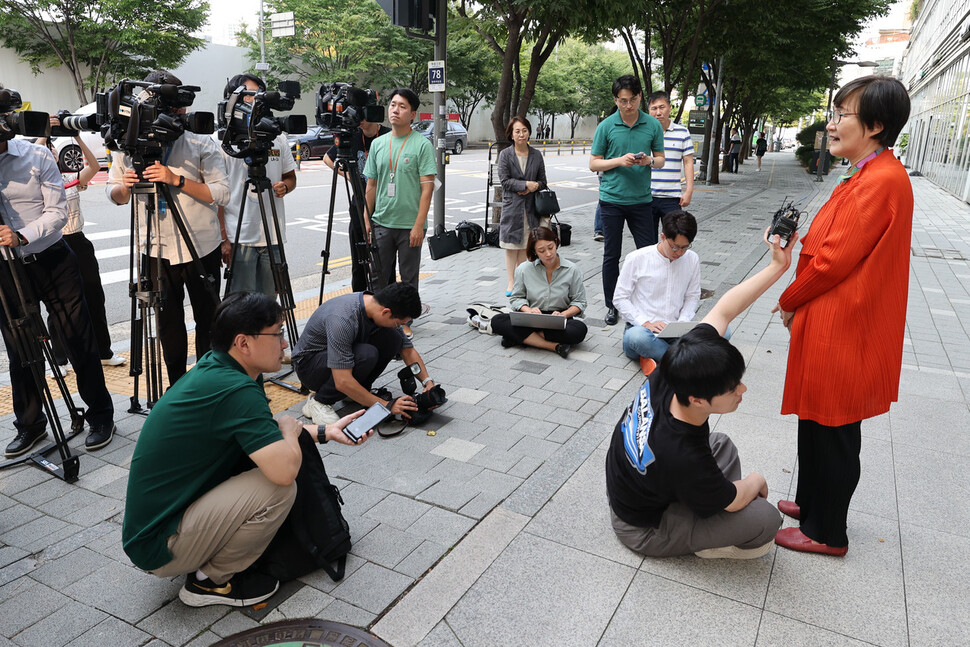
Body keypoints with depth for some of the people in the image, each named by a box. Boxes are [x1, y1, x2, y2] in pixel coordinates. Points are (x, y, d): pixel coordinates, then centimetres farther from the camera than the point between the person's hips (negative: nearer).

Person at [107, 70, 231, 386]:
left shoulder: (201, 143, -6)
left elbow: (221, 193, -13)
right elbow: (114, 195, 8)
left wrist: (177, 180, -25)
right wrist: (125, 186, -15)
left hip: (202, 247, -2)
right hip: (156, 250, 2)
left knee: (208, 319, 9)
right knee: (168, 324, 9)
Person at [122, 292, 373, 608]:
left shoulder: (212, 369, 2)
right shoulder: (236, 390, -27)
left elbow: (263, 430, 18)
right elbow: (284, 470, -34)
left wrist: (325, 432, 11)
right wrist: (290, 429, -12)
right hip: (161, 548, -9)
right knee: (279, 487, -22)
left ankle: (209, 565, 15)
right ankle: (211, 581, 1)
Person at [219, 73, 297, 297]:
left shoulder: (278, 138, 11)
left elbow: (291, 177, 21)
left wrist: (284, 186, -5)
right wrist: (223, 239, -11)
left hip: (273, 237, 4)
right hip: (239, 237, -4)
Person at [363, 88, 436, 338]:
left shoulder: (422, 145, -6)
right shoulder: (378, 143, 9)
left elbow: (427, 188, -10)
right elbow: (371, 184, 13)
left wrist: (419, 225, -16)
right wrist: (366, 218, 7)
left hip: (409, 225, -4)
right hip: (381, 223, 4)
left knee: (408, 278, 6)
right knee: (381, 276, 10)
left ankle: (405, 322, 19)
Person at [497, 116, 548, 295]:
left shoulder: (536, 155, 7)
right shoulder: (505, 155, -2)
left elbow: (542, 181, 11)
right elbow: (505, 180, -9)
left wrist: (535, 187, -11)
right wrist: (526, 184, -16)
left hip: (530, 206, 2)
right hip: (511, 206, -2)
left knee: (525, 247, 6)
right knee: (511, 246, 3)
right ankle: (511, 282, 11)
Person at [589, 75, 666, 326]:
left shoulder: (653, 125, 3)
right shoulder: (606, 126, -1)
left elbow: (660, 159, 11)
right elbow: (593, 164, 1)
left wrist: (649, 161, -12)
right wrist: (619, 161, -15)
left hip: (641, 199, 1)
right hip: (612, 199, -1)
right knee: (611, 255, 6)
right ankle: (611, 306, 18)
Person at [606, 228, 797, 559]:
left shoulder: (666, 377, -26)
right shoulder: (684, 457, -43)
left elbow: (723, 311, -14)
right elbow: (733, 500, -19)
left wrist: (777, 267, -17)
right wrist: (756, 481, 2)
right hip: (644, 529, -7)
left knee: (722, 445, 21)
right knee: (766, 518, -14)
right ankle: (707, 545, 9)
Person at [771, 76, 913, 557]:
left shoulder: (881, 181, -21)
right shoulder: (865, 177, 12)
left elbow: (833, 260, -21)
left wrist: (789, 302, -6)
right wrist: (797, 303, 5)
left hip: (841, 333, -10)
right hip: (828, 325, 10)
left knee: (832, 432, 5)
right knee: (818, 423, 21)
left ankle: (826, 533, 22)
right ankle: (812, 503, 39)